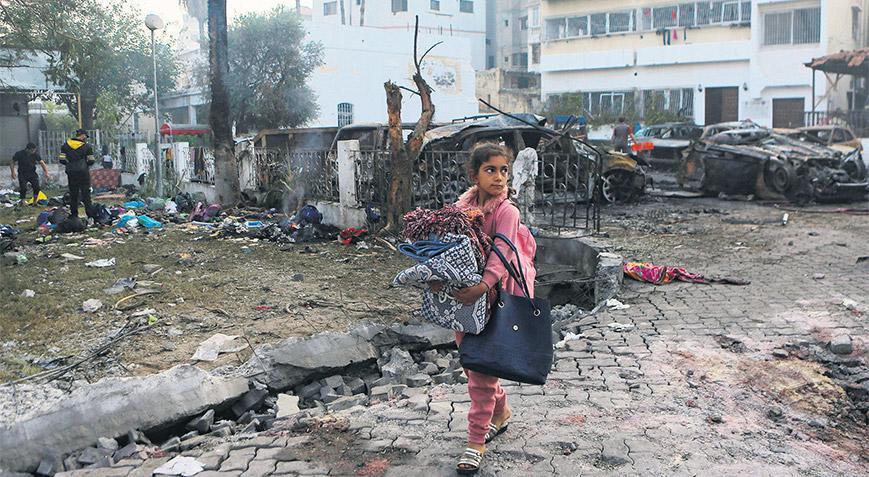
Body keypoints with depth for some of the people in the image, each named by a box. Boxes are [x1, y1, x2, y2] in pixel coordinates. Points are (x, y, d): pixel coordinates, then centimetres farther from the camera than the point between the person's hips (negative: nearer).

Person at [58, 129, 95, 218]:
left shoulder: (65, 145, 3)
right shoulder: (87, 146, -6)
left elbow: (62, 160, 0)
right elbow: (91, 161, -6)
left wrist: (69, 164, 16)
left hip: (71, 173, 3)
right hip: (83, 173, -3)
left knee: (73, 195, 10)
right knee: (86, 194, 2)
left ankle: (74, 214, 12)